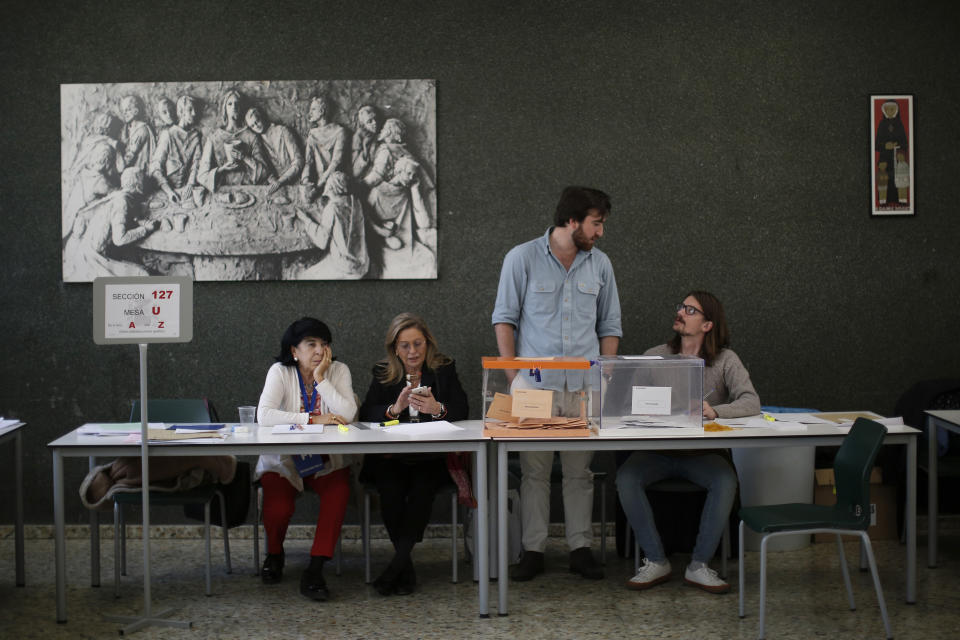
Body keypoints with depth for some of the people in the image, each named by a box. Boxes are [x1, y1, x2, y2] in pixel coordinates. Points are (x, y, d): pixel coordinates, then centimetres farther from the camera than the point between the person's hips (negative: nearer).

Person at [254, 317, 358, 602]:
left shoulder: (339, 371, -2)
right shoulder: (280, 372, -6)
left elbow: (347, 415, -17)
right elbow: (264, 415, -22)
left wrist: (321, 378, -18)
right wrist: (312, 419, -26)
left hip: (327, 463, 1)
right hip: (283, 463, -1)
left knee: (338, 493, -31)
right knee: (278, 508, -26)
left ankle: (315, 570, -24)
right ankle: (274, 554, 11)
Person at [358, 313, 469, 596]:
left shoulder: (444, 368, 8)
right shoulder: (383, 374, 11)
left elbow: (461, 411, -4)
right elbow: (366, 414, -2)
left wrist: (438, 409, -26)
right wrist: (394, 409, -23)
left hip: (432, 458, -1)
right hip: (390, 458, 1)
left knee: (422, 488, -32)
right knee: (391, 490, -29)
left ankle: (397, 562, -25)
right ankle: (406, 567, -18)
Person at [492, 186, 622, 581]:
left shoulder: (600, 264, 10)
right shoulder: (522, 258, -1)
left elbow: (610, 324, 15)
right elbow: (505, 317, 2)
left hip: (585, 386, 3)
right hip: (533, 384, -3)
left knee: (580, 471, 6)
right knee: (534, 470, 1)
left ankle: (580, 548, 13)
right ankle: (533, 551, 8)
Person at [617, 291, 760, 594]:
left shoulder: (725, 360, 3)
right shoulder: (655, 356, 8)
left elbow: (752, 403, -11)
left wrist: (715, 411, -29)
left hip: (702, 453, -1)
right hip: (657, 451, 1)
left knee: (726, 481, -32)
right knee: (626, 477, -28)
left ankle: (699, 565, -17)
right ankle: (656, 561, -14)